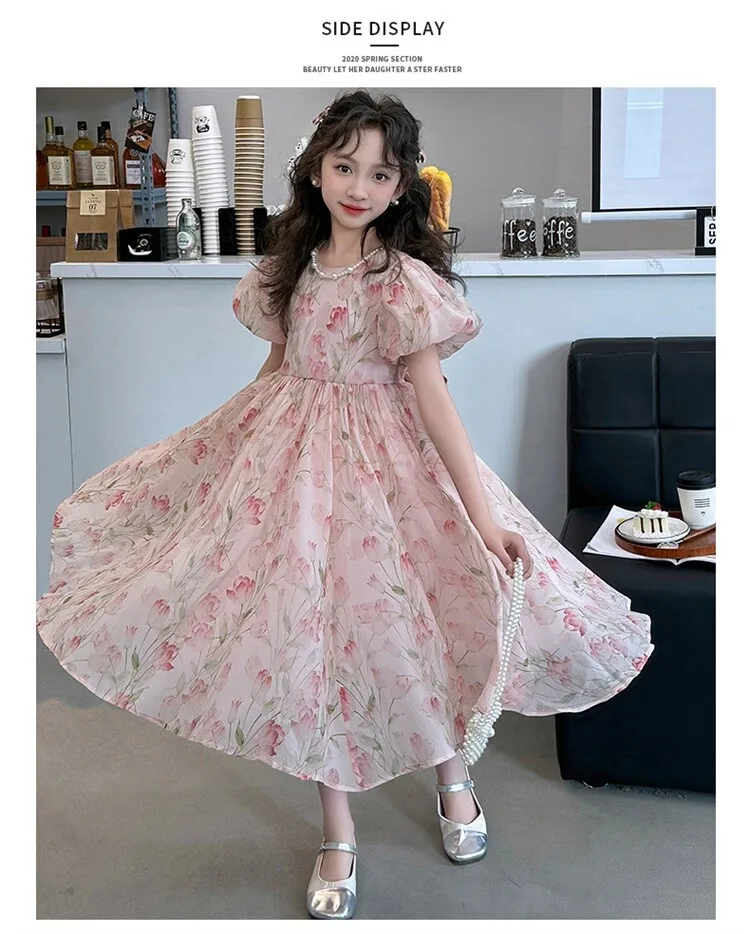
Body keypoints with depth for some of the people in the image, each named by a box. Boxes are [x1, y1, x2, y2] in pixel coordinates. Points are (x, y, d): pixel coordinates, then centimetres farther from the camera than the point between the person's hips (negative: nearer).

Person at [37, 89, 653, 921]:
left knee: (406, 625, 5)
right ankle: (338, 838, 23)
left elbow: (431, 396, -17)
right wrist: (227, 443, 20)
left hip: (380, 462, -5)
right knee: (308, 629, 7)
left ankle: (454, 782, 37)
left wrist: (481, 514, -21)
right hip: (291, 453, 5)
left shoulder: (405, 280, -14)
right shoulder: (296, 261, 3)